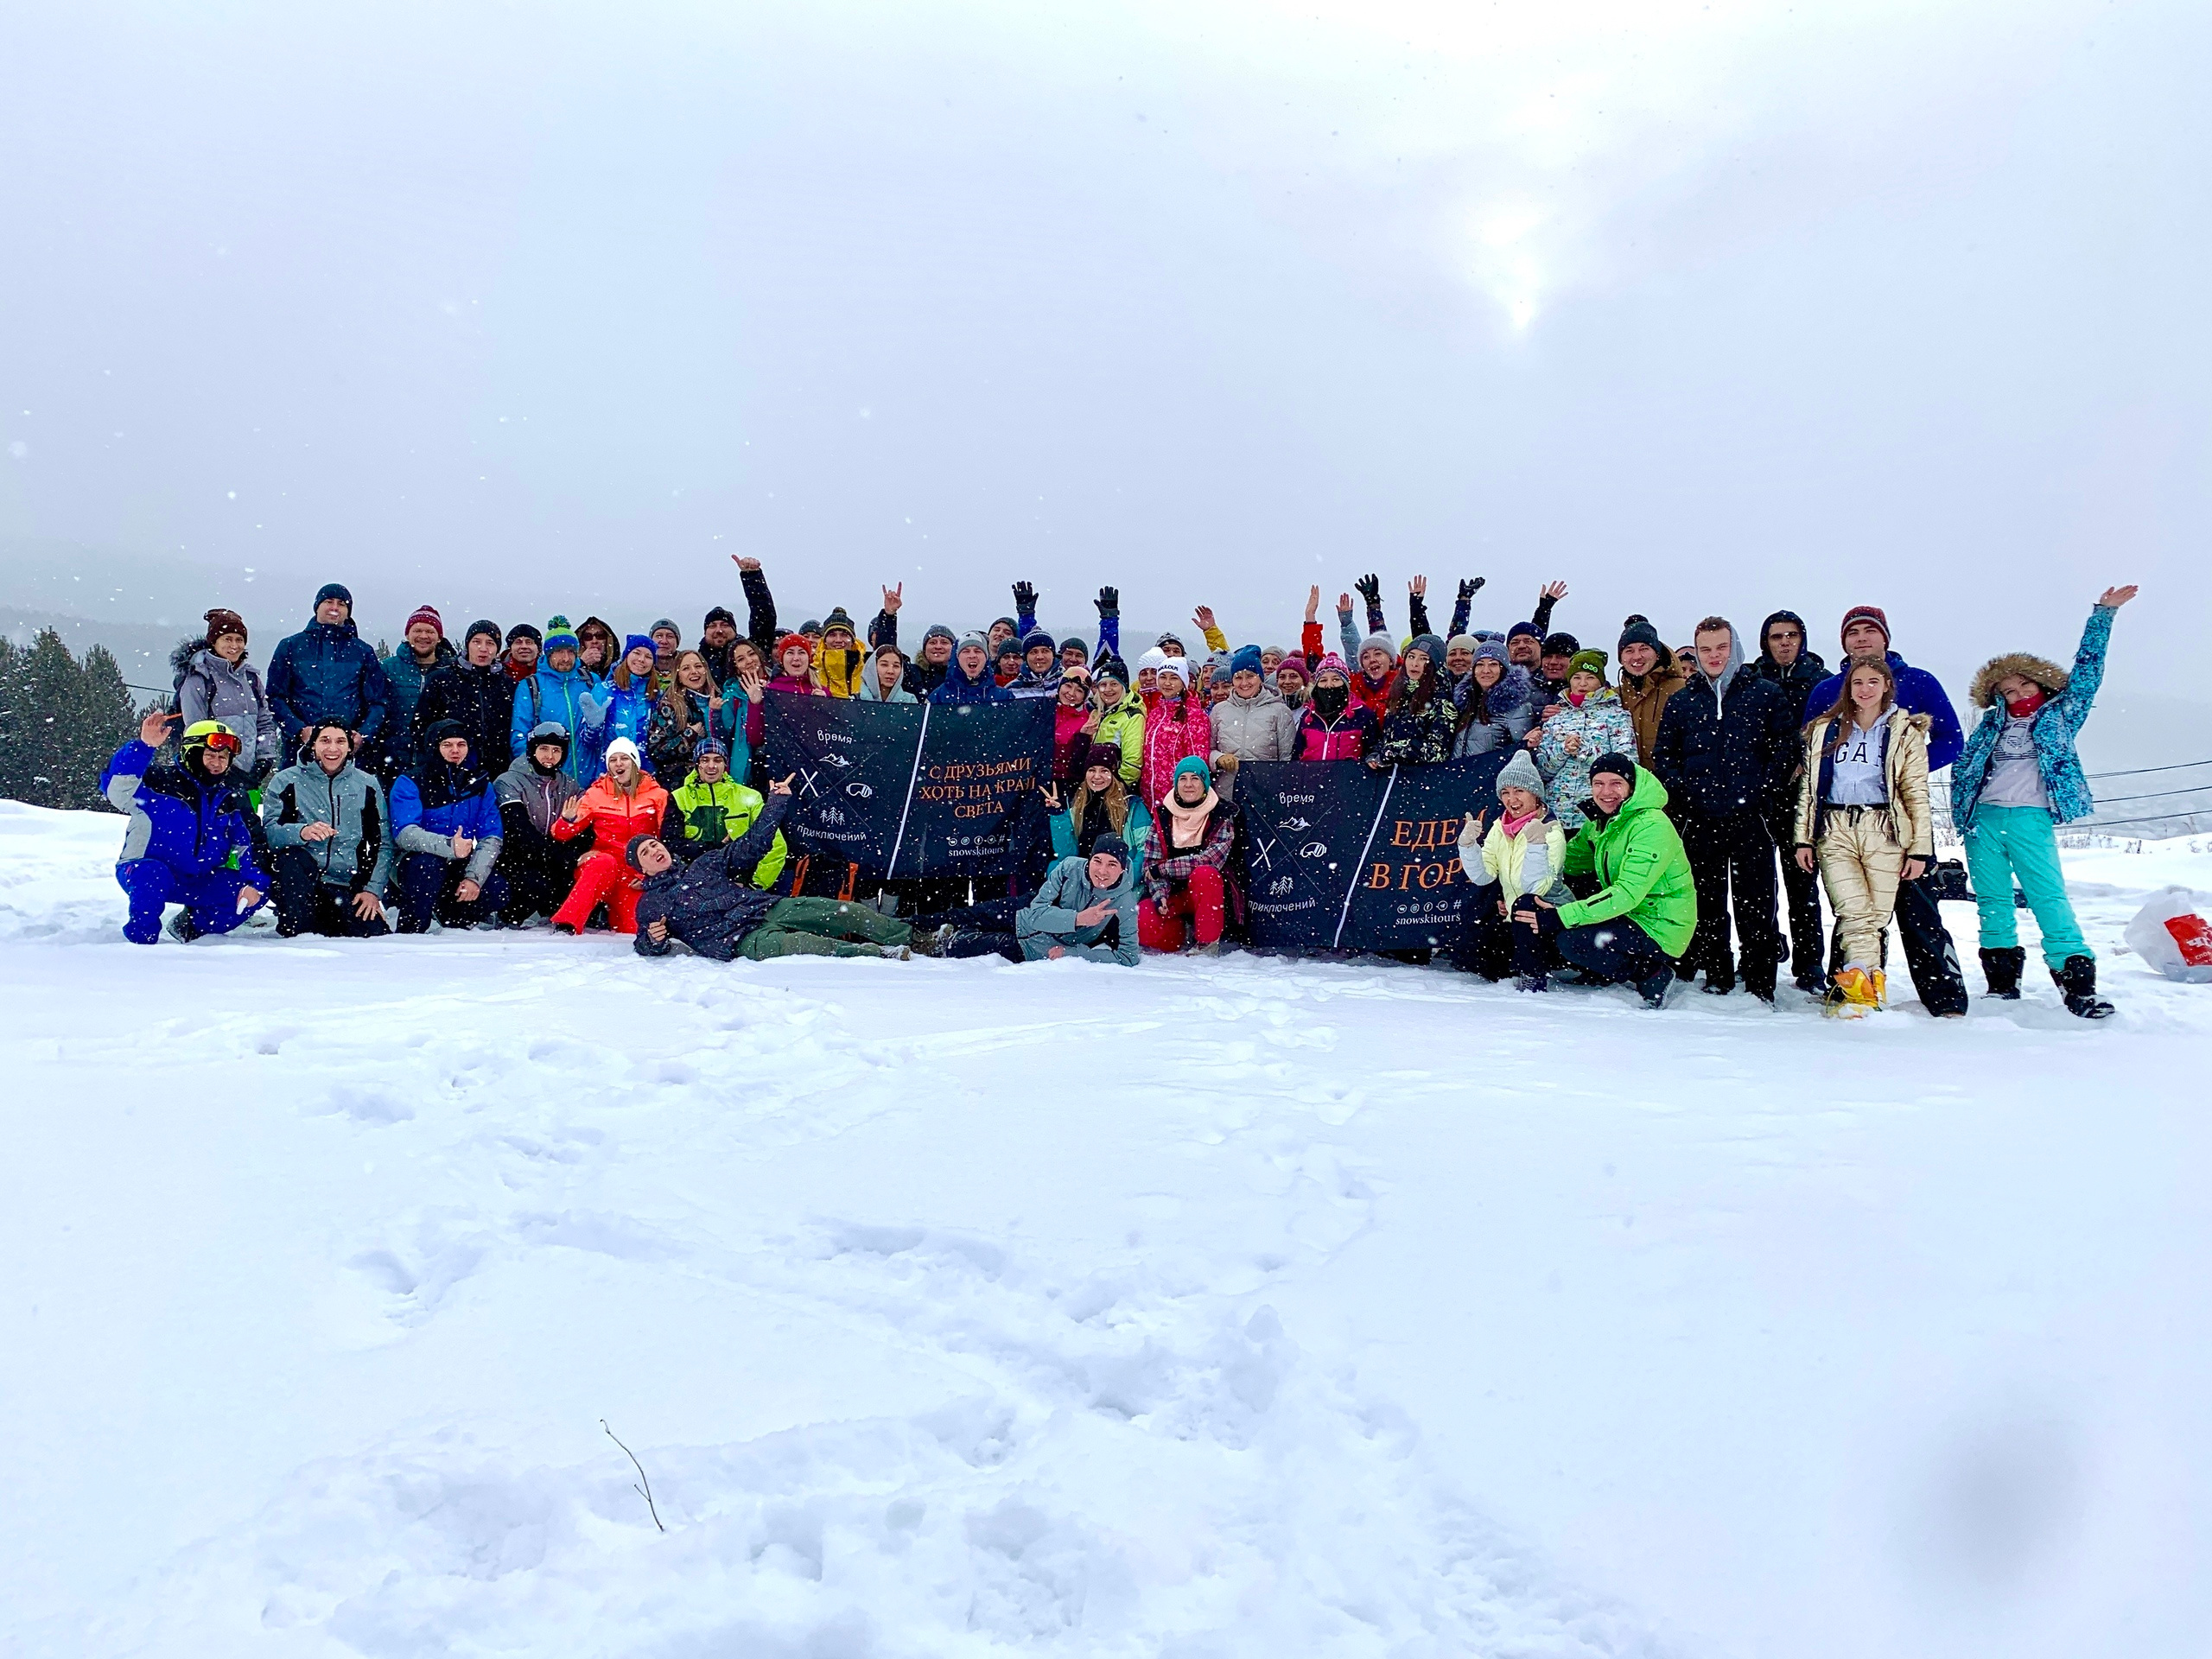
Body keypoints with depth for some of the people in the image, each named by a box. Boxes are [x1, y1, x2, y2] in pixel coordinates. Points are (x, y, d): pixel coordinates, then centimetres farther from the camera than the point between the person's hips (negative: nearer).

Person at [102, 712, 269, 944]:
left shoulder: (231, 798, 7)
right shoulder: (161, 781, -10)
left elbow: (248, 843, 5)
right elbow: (116, 787, -28)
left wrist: (254, 882, -11)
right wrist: (143, 745, -38)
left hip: (199, 883, 5)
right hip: (146, 872, -5)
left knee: (254, 894, -12)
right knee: (152, 875, -39)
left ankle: (192, 926, 10)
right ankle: (140, 941, -17)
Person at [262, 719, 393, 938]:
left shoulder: (367, 785, 10)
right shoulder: (286, 781, 3)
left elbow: (383, 844, 9)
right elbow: (269, 830, -11)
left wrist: (373, 890, -3)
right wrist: (302, 832, -33)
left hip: (348, 889, 2)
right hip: (299, 882, -2)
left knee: (377, 937, -20)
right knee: (292, 856, -35)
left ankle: (324, 925, 13)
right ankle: (297, 932, -18)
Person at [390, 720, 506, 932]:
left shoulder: (479, 783, 2)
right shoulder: (411, 783, -10)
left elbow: (491, 837, -5)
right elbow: (405, 834, -25)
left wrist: (474, 877, -21)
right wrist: (448, 846, -42)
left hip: (460, 868, 4)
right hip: (416, 865, -4)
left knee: (497, 891, -21)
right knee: (428, 864, -37)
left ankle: (446, 913, 11)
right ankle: (409, 931, -17)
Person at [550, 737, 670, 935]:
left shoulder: (657, 795, 6)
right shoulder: (596, 794, 6)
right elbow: (562, 834, 3)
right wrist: (568, 821, -20)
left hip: (637, 872, 1)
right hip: (600, 867, -1)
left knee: (632, 930, -15)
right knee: (605, 862, -37)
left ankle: (614, 915, 20)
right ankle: (565, 926, -39)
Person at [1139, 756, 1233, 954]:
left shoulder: (1221, 816, -6)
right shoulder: (1163, 816, 2)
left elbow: (1211, 860, -20)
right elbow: (1151, 863, -3)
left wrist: (1162, 869, -18)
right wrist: (1159, 895, -22)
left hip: (1208, 895, -2)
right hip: (1172, 893, 2)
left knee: (1204, 874, -36)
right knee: (1144, 925, -26)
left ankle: (1209, 943, -21)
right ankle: (1182, 934, 8)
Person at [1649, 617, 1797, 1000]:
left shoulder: (1766, 695, 7)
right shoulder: (1680, 702, 13)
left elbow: (1786, 748, 3)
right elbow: (1663, 754, 14)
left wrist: (1762, 790, -9)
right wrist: (1682, 790, -2)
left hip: (1751, 819, -2)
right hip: (1699, 821, 3)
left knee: (1756, 907, -2)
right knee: (1707, 906, 6)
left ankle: (1760, 987, 2)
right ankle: (1717, 980, 16)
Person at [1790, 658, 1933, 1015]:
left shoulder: (1905, 732, 11)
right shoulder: (1824, 730, 16)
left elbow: (1917, 794, 7)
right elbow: (1808, 787, 15)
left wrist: (1920, 849, 0)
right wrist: (1802, 839, 8)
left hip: (1884, 830, 0)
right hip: (1835, 830, 0)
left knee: (1877, 915, -8)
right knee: (1855, 912, -16)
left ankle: (1851, 984, -3)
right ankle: (1865, 987, -21)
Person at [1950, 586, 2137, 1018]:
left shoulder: (2061, 715, 12)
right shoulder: (1992, 723, 17)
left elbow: (2087, 668, 9)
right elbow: (1962, 766, 19)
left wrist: (2103, 614, 8)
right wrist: (1961, 814, 8)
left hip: (2030, 819, -3)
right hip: (1982, 818, 3)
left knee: (2048, 897, -11)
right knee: (1992, 901, 3)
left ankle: (2078, 984, -12)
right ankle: (2002, 983, 10)